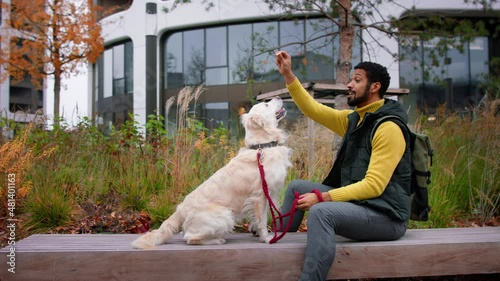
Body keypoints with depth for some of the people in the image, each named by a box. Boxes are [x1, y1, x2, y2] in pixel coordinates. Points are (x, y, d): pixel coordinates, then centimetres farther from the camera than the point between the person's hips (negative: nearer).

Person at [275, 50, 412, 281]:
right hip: (357, 201, 9)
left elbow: (373, 185, -24)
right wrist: (288, 75, 4)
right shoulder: (353, 119, 9)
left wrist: (322, 197, -26)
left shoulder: (389, 128, -18)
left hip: (385, 215, -9)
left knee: (321, 212, -34)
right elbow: (313, 109, 11)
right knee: (296, 187, 12)